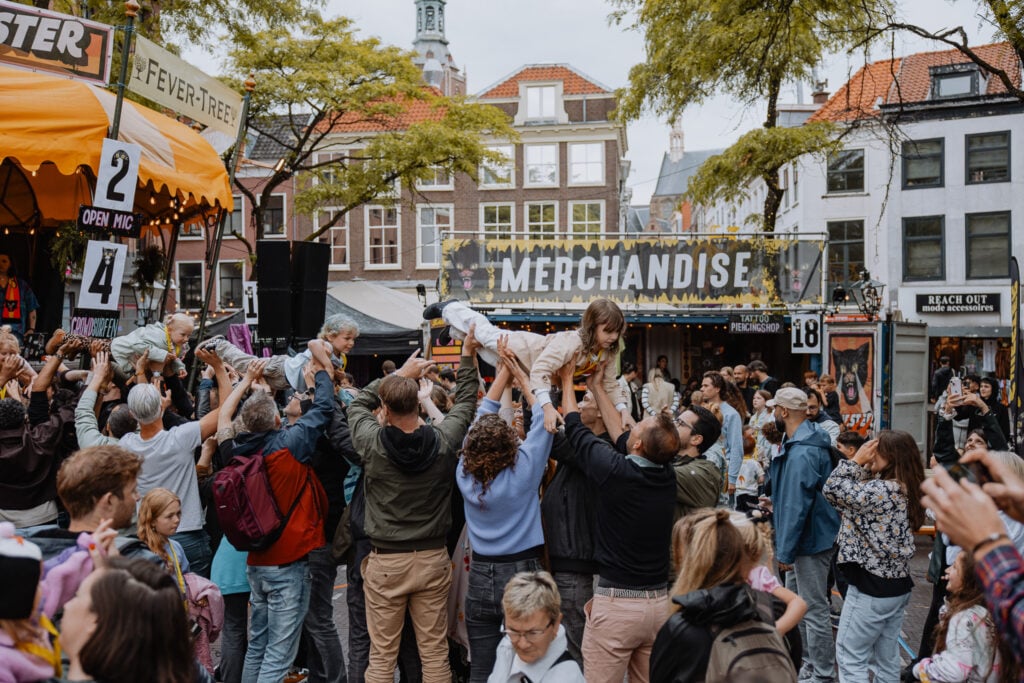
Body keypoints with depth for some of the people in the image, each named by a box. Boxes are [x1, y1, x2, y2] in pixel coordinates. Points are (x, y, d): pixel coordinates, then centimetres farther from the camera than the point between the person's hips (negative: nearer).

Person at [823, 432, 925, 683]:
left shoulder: (882, 490, -23)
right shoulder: (905, 489, 6)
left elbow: (832, 490, -21)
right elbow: (856, 494, 12)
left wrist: (856, 460, -15)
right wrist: (863, 465, 1)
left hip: (871, 585, -9)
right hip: (898, 584, 9)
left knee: (850, 655, 3)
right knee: (887, 657, 18)